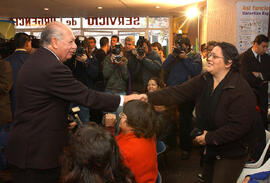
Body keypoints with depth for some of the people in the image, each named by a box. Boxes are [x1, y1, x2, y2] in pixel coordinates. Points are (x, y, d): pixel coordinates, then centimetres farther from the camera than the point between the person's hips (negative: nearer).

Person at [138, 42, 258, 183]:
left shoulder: (242, 91, -23)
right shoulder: (203, 80, -3)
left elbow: (239, 126, -26)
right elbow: (179, 92, -12)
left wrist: (209, 138, -21)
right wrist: (150, 97, -24)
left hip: (230, 154, -6)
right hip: (209, 147, 6)